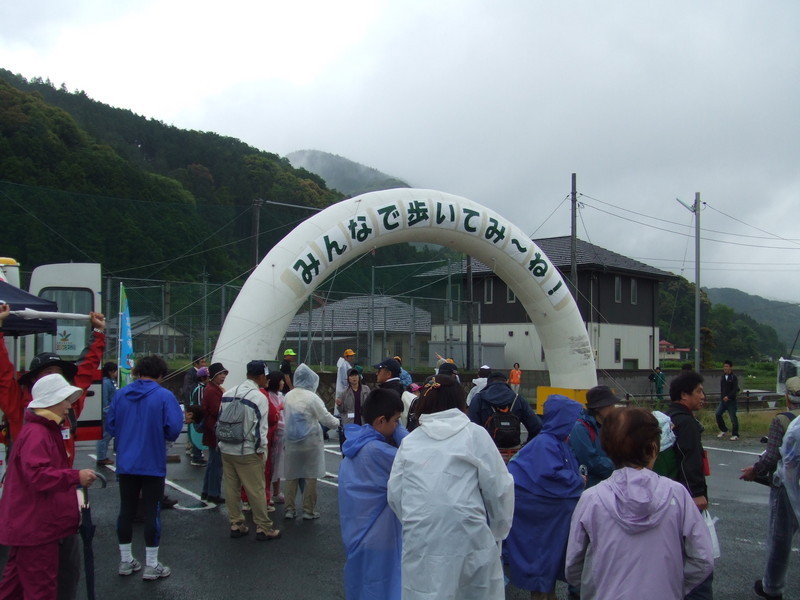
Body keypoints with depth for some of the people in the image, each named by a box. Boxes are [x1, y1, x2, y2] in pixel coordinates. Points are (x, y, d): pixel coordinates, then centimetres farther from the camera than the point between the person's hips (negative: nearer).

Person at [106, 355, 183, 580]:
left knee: (126, 510, 14)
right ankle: (151, 566, 11)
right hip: (153, 464, -4)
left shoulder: (120, 394, 1)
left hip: (125, 464, 4)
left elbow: (110, 426, 5)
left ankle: (126, 561, 26)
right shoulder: (165, 396, -12)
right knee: (151, 512, 4)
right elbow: (174, 429, -16)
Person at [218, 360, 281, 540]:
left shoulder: (227, 394, 5)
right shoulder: (259, 398, -14)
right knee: (257, 491, 2)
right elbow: (260, 427, -15)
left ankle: (236, 525, 22)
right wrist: (262, 451, -6)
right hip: (247, 452, -6)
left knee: (231, 489, 13)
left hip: (226, 449, 6)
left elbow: (219, 421, 11)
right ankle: (263, 528, 9)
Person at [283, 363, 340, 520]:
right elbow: (326, 419, -11)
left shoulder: (287, 396, 2)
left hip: (291, 441, 5)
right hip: (310, 442, -5)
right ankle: (308, 510, 10)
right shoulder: (312, 397, -14)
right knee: (311, 476, 6)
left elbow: (285, 417, 12)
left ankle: (289, 509, 15)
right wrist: (337, 422, 10)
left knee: (291, 476, 11)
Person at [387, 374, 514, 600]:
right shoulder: (475, 434, 1)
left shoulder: (409, 441, 8)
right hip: (467, 537, -2)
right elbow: (499, 489, 0)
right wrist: (499, 531, 14)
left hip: (420, 540, 2)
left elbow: (394, 493, 7)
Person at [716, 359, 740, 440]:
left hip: (731, 401, -6)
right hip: (723, 400, 6)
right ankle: (724, 431, 15)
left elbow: (735, 390, -14)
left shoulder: (734, 377, -8)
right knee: (717, 414, -1)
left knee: (733, 417, -2)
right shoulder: (722, 377, 9)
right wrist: (722, 397, 0)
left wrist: (728, 396, -22)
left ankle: (735, 435, 7)